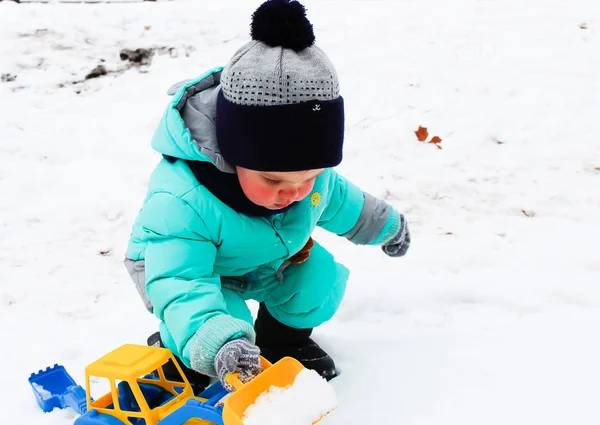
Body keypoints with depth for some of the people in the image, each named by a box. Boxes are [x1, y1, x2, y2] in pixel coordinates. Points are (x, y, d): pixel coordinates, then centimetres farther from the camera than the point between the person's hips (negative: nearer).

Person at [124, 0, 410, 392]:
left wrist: (387, 226, 18)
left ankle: (284, 337, 19)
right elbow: (181, 287, -51)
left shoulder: (312, 173, -23)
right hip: (191, 260, -5)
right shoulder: (181, 201, -44)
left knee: (319, 279, -12)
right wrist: (218, 344, -68)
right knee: (225, 319, -29)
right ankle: (176, 356, 4)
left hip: (268, 257, 6)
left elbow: (342, 203, 1)